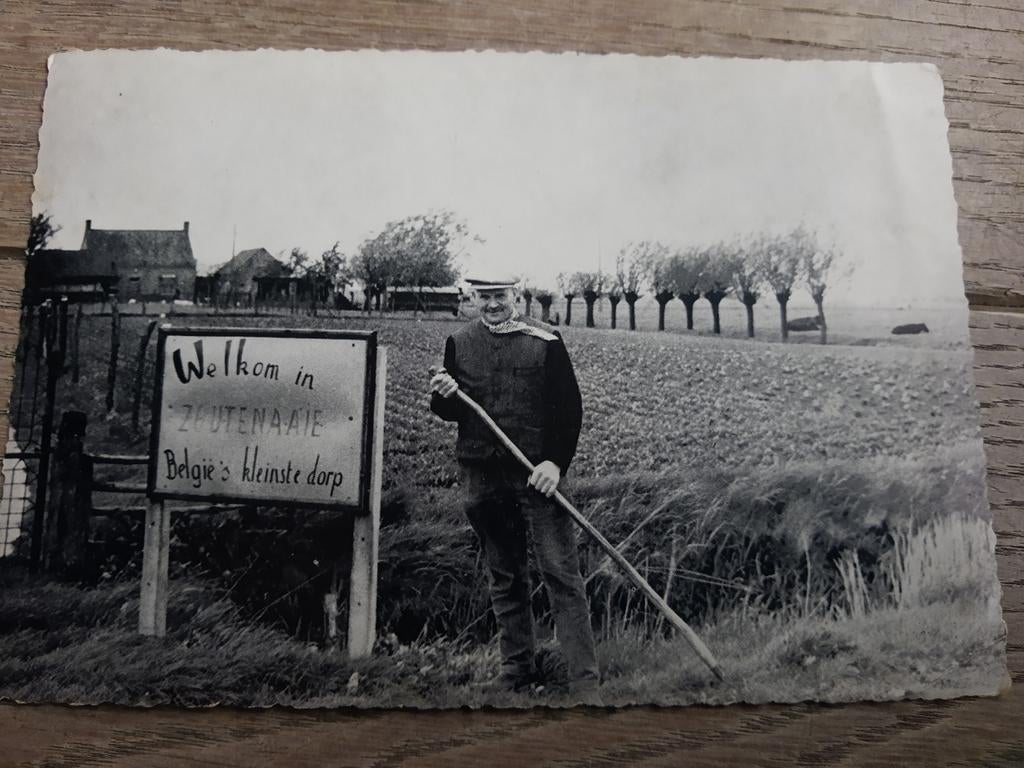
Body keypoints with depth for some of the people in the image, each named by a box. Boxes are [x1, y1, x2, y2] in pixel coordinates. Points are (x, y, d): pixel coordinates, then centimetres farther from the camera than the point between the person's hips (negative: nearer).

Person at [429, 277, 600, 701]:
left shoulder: (545, 340, -1)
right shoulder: (458, 343, 8)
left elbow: (570, 407, -2)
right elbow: (451, 412, 12)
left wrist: (556, 462, -13)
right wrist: (443, 396, -12)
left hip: (537, 474, -3)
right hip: (483, 478, 3)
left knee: (561, 573, -4)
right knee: (504, 577, 14)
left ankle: (584, 681, 1)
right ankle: (518, 666, 27)